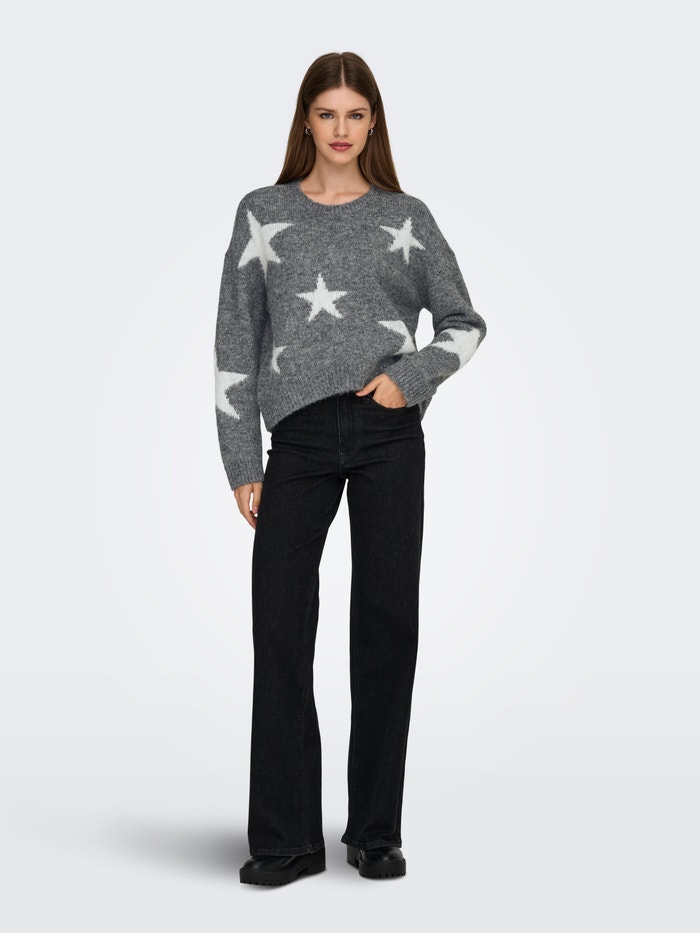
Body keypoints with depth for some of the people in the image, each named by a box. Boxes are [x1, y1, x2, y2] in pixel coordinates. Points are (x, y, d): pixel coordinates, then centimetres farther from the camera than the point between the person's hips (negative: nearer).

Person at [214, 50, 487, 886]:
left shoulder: (406, 218, 10)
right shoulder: (263, 214, 10)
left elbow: (463, 322, 13)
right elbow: (235, 344, 7)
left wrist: (410, 377, -7)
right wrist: (241, 464, 1)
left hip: (388, 436, 0)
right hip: (299, 441, 0)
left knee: (385, 624, 3)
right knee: (280, 627, -4)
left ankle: (376, 831, 15)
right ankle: (286, 839, 6)